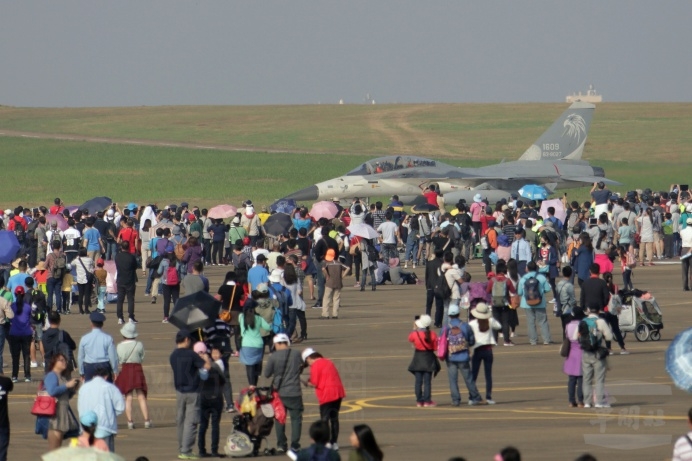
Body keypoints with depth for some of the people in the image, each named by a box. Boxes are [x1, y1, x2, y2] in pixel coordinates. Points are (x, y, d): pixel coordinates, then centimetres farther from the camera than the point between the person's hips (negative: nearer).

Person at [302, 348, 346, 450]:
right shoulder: (328, 362, 18)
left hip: (327, 395, -8)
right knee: (334, 418, 12)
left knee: (325, 419, -1)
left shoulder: (315, 365, -7)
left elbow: (314, 383, -11)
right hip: (338, 392, 8)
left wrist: (308, 383, 10)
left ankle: (327, 443, -6)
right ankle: (334, 443, 13)